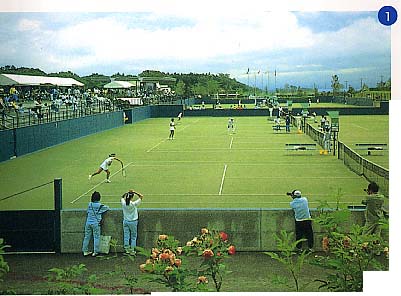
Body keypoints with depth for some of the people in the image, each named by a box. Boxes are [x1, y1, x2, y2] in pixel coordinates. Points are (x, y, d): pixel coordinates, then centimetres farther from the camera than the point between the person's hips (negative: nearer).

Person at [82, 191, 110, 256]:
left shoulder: (89, 204, 2)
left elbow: (87, 212, 13)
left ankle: (85, 251, 17)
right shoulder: (100, 206, -6)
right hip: (96, 223, -4)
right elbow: (108, 208, 9)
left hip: (88, 222, 4)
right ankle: (95, 252, 5)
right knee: (96, 237, 4)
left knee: (87, 237, 10)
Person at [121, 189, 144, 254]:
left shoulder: (123, 203, -10)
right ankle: (132, 250, 12)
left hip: (125, 221, 3)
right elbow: (141, 196, -11)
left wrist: (126, 193, 0)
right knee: (133, 236, 10)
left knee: (126, 236, 9)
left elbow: (122, 197, 13)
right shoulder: (134, 204, -20)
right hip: (133, 222, -3)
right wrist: (135, 192, -14)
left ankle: (127, 249, 11)